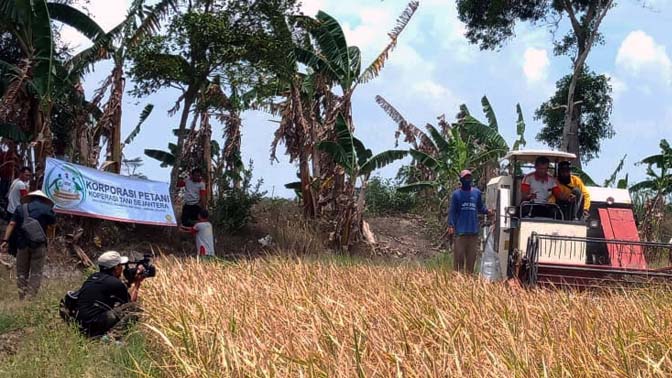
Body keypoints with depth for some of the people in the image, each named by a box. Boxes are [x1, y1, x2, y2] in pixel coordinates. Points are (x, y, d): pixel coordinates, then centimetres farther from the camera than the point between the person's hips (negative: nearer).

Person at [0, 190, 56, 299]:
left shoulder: (21, 208, 9)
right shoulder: (47, 209, 5)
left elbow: (12, 224, 1)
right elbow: (53, 222, 18)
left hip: (23, 244, 2)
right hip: (39, 244, -2)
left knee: (22, 272, 13)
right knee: (36, 273, 5)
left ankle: (22, 298, 13)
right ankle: (30, 297, -5)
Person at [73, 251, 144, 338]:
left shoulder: (93, 277, 15)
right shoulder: (115, 283, -9)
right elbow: (130, 301, 10)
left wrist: (134, 282, 24)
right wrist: (137, 283, 19)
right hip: (95, 325, -9)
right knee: (134, 308, -7)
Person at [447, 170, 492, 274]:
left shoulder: (477, 193, 11)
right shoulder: (456, 194, 3)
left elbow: (480, 208, 14)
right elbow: (452, 211, 1)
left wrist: (487, 211, -7)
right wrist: (451, 225, -11)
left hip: (473, 230, 3)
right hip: (460, 230, -3)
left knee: (472, 255, 5)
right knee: (459, 254, -5)